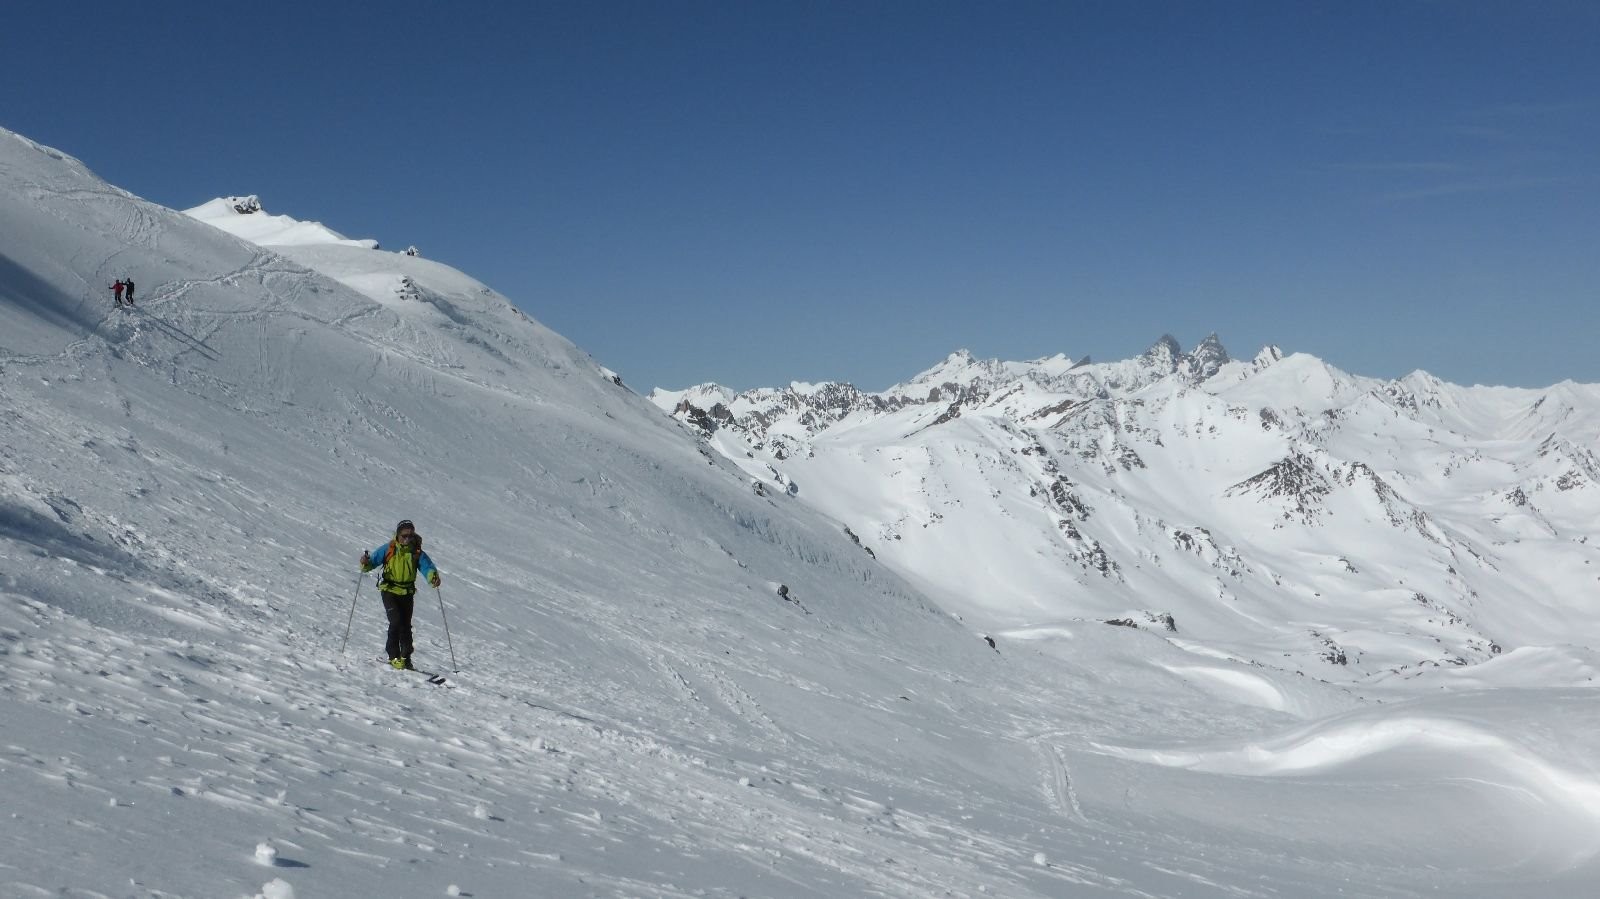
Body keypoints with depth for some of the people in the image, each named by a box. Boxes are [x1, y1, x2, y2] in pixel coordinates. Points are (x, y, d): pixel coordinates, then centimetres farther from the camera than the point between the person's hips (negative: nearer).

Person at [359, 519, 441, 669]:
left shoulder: (417, 553, -2)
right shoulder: (389, 549, -5)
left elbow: (427, 567, -14)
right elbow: (374, 559, -6)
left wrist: (433, 576, -36)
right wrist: (366, 563, -30)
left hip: (407, 593, 2)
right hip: (389, 591, -2)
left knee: (406, 626, 5)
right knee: (396, 621, -16)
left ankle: (405, 658, 17)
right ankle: (394, 656, -5)